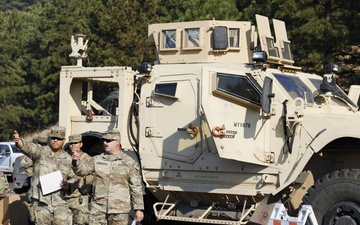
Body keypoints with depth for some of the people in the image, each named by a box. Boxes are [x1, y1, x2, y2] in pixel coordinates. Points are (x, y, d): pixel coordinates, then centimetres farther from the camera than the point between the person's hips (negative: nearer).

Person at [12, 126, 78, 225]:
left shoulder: (68, 159, 9)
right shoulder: (41, 152, -1)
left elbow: (74, 178, 18)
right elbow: (29, 148, -22)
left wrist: (68, 185, -5)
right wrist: (18, 141, -44)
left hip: (60, 204, 2)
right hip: (41, 203, -2)